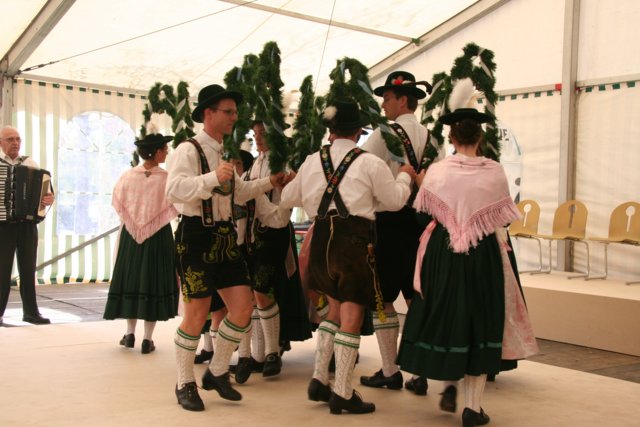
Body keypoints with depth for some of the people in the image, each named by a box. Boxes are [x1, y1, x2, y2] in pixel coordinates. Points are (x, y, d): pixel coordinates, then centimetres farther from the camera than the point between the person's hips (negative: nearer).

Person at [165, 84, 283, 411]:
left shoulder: (222, 153, 17)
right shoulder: (188, 150, -10)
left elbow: (238, 192, 30)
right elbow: (174, 189, -26)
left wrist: (268, 183, 22)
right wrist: (213, 177, -35)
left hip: (225, 237, 8)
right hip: (196, 237, -8)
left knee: (242, 308, 3)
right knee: (197, 313, -2)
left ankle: (217, 373, 22)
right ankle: (185, 384, 17)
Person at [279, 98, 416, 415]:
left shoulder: (312, 161, 8)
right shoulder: (370, 163, -4)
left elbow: (286, 199, 17)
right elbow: (394, 200, 5)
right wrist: (404, 177, 23)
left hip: (321, 237, 5)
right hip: (355, 239, -5)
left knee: (336, 309, 21)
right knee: (351, 316, 2)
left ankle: (319, 380, 22)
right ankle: (342, 394, 7)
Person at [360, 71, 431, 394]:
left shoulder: (385, 134, -9)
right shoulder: (430, 137, 8)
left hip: (390, 221, -6)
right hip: (420, 220, 6)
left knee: (382, 299, 5)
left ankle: (390, 372, 10)